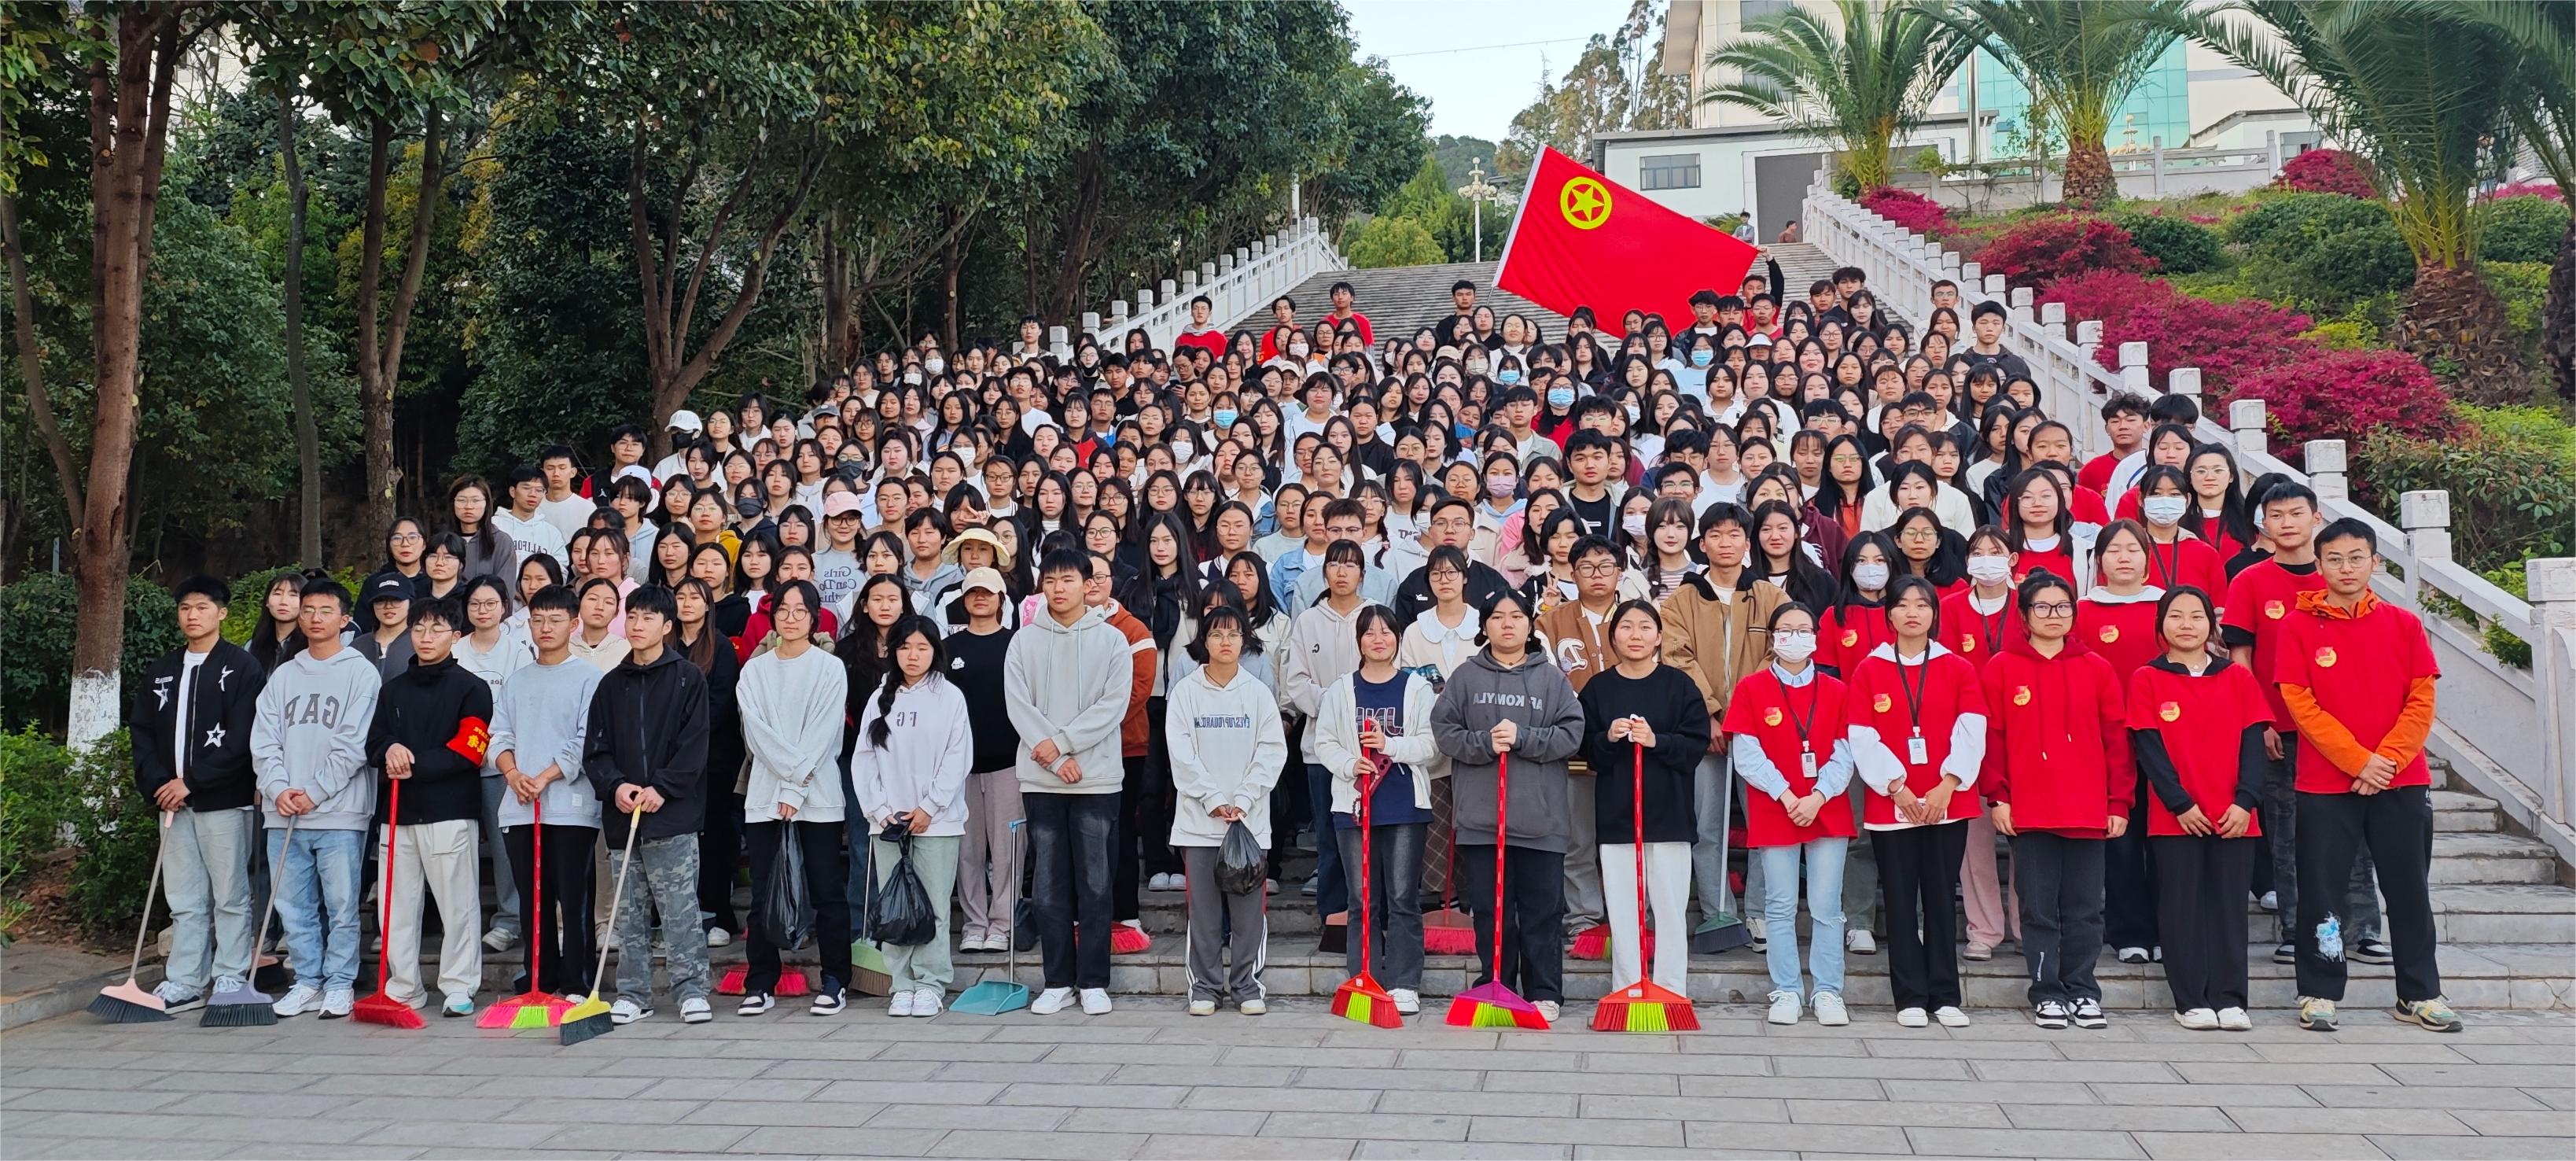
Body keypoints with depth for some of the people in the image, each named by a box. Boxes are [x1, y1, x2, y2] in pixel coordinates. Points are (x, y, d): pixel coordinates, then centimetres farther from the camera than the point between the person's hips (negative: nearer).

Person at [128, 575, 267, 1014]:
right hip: (172, 801, 6)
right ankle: (184, 982, 14)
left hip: (225, 800, -6)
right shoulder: (162, 671, 15)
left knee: (230, 896, 0)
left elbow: (240, 738, -11)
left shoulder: (241, 667, -3)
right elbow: (142, 731, 12)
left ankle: (230, 980, 6)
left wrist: (192, 781, -15)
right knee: (184, 899, 10)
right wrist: (157, 783, -4)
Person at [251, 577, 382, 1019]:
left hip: (340, 813, -5)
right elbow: (264, 741, 9)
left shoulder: (361, 673, 0)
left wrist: (314, 792, -11)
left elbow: (353, 745, -8)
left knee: (341, 906, -1)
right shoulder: (282, 676, 14)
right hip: (284, 815, 5)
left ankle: (340, 985, 8)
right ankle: (307, 982, 19)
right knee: (293, 907, 9)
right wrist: (278, 789, -6)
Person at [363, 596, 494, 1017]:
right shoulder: (393, 689, 18)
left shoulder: (471, 688, 1)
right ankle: (402, 987, 16)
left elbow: (467, 751, -8)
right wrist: (390, 750, -9)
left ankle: (458, 987, 3)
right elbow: (373, 744, 13)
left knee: (457, 903, -4)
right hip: (398, 811, 5)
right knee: (397, 904, 7)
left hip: (450, 812, -5)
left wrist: (414, 765, -14)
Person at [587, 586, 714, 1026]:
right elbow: (595, 748, 10)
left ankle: (691, 990, 1)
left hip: (673, 813, -4)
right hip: (622, 815, 4)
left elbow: (694, 745, -6)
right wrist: (616, 786, -8)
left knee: (681, 907, -5)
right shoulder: (612, 684, 13)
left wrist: (661, 788, -15)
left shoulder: (688, 678, 1)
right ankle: (633, 993, 17)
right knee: (629, 912, 9)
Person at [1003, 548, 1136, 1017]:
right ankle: (1058, 982, 13)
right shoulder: (1024, 640, 6)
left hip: (1097, 779, -2)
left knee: (1095, 884, 2)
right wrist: (1055, 759, -12)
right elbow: (1018, 703, -2)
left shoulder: (1111, 640, 2)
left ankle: (1093, 983, 10)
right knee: (1050, 885, 5)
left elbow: (1113, 704, -6)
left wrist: (1062, 741, -14)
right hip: (1040, 780, 2)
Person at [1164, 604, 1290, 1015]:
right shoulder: (1185, 692, 2)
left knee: (1248, 907, 3)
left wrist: (1243, 800, -9)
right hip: (1199, 817, 0)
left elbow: (1272, 751, 1)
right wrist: (1214, 800, -10)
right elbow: (1182, 754, -3)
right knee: (1204, 908, 3)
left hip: (1250, 817, 0)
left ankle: (1248, 986, 13)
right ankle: (1205, 987, 13)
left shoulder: (1258, 693, 5)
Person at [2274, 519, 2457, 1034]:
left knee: (2410, 889, 9)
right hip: (2325, 783, -2)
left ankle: (2420, 994, 20)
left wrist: (2387, 759, -12)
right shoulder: (2298, 626, -1)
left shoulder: (2403, 625, 5)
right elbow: (2300, 703, -7)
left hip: (2402, 782, 2)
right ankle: (2319, 993, 11)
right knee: (2321, 889, 2)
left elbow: (2422, 701, 1)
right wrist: (2358, 761, -14)